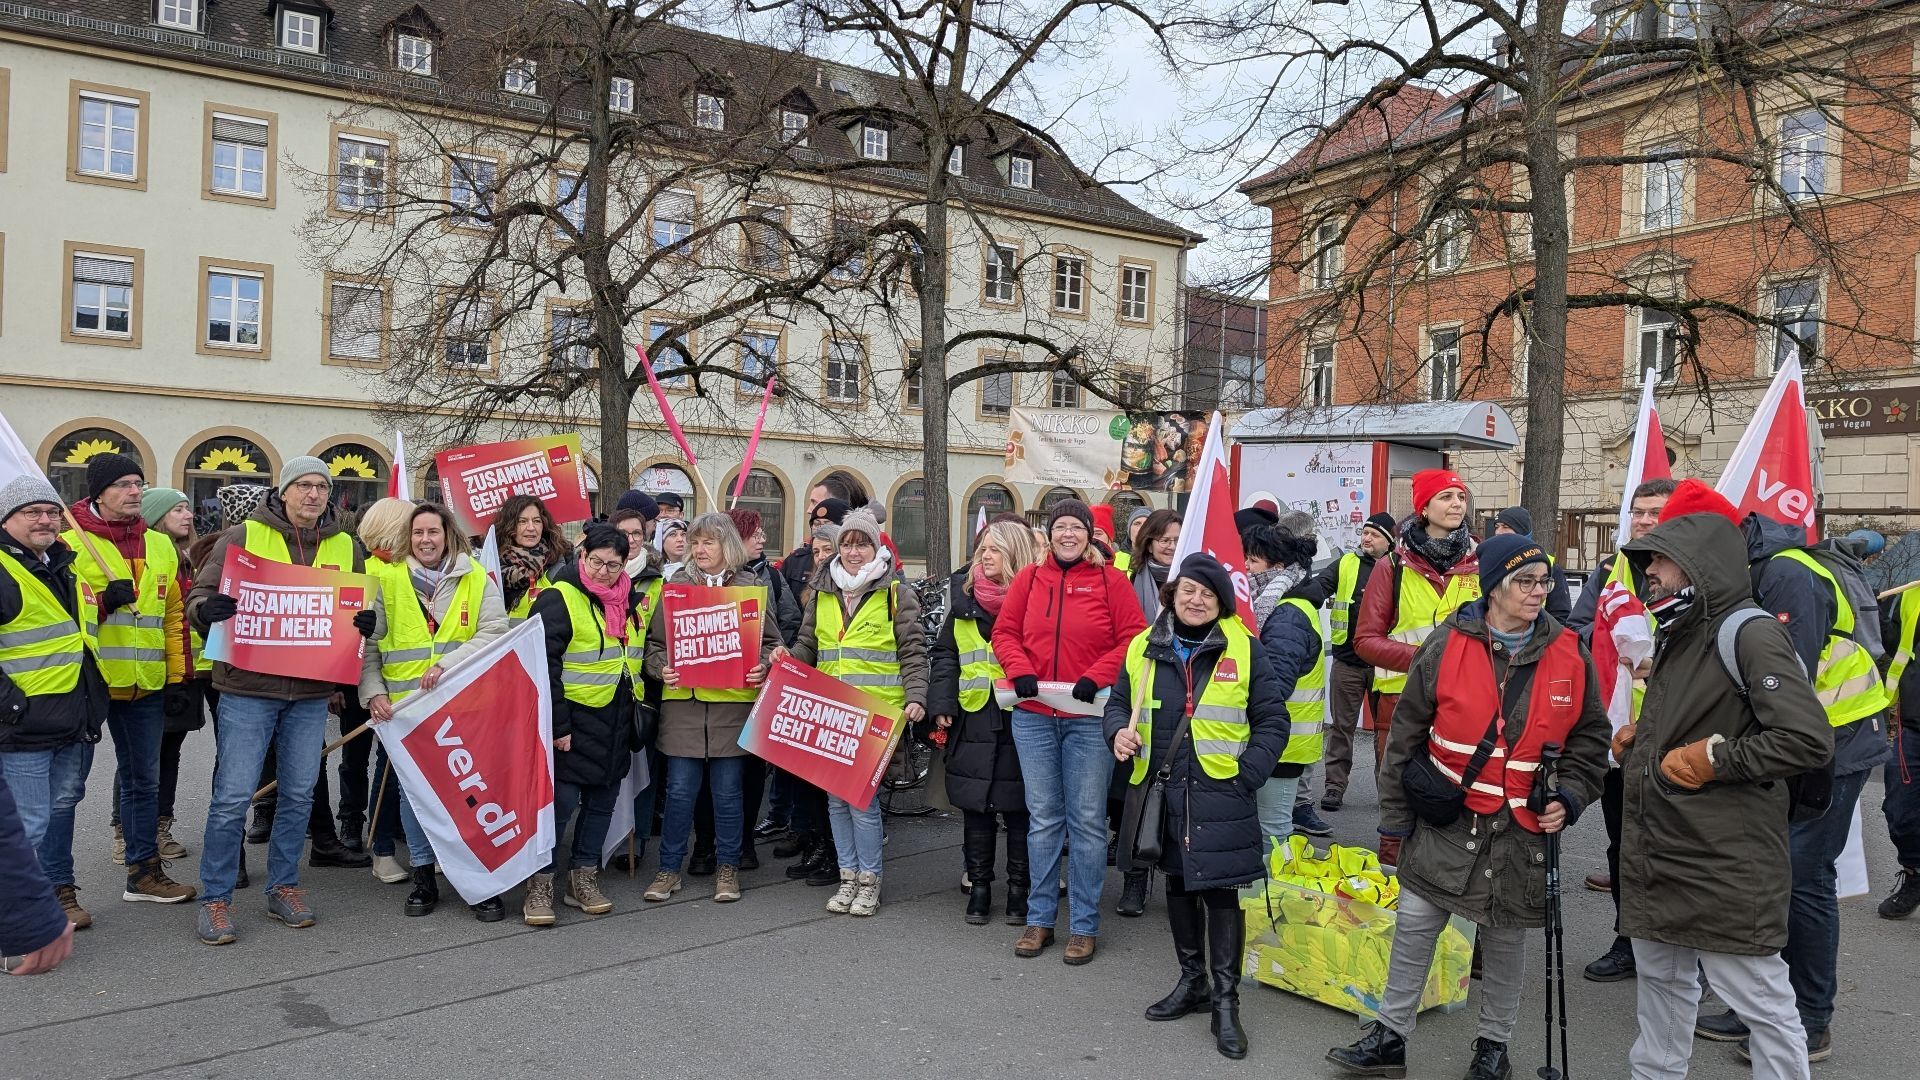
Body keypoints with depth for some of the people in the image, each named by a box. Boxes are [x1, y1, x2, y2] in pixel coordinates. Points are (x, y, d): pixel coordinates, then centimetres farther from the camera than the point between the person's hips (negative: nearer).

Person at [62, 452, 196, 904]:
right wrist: (102, 600, -22)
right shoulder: (71, 542, -4)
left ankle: (144, 871, 22)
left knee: (143, 780, 12)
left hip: (146, 684, 5)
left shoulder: (161, 546, 12)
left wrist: (179, 676, 12)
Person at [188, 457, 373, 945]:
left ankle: (283, 887, 26)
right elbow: (199, 596, 1)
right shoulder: (242, 537, -1)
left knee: (299, 794, 11)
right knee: (233, 795, -2)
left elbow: (361, 608, 16)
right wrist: (208, 608, -23)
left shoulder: (346, 548, 9)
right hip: (248, 687, -3)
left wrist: (365, 622, -7)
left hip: (311, 692, 4)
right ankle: (216, 898, 12)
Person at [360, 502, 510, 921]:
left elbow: (495, 634, -7)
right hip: (405, 708, 1)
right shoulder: (386, 580, 4)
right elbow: (367, 645, 5)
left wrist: (447, 664, -18)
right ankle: (423, 877, 24)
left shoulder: (477, 579, 3)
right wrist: (373, 691, -9)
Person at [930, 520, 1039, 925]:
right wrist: (941, 703, 0)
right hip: (973, 719, 3)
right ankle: (979, 885, 21)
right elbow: (945, 654, 11)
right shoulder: (964, 597, 8)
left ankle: (1019, 887, 18)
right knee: (975, 806, 8)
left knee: (1018, 807, 4)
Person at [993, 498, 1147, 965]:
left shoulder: (1110, 580, -2)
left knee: (1087, 821, 4)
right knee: (1042, 819, 11)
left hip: (1090, 719, -2)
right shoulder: (1029, 579, 6)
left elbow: (1134, 639, -5)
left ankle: (1084, 925, 16)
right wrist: (1019, 670, -10)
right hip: (1033, 717, 3)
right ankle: (1039, 918, 22)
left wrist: (1096, 677, -16)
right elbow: (1004, 632, 8)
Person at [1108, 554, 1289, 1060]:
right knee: (1178, 885, 16)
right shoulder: (1143, 648, 5)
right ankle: (1193, 981, 33)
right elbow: (1119, 701, 17)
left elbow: (1272, 720, -2)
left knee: (1220, 890, -1)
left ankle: (1225, 999, 12)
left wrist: (1246, 774, -11)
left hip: (1219, 795, -4)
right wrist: (1119, 732, -5)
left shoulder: (1244, 649, -4)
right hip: (1159, 790, 4)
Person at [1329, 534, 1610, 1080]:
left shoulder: (1570, 654, -4)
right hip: (1445, 823, -1)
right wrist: (1394, 817, 0)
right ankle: (1390, 1036, 20)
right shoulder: (1448, 645, -9)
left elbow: (1589, 738, 8)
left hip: (1522, 831, 1)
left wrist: (1568, 798, -8)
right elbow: (1406, 734, -2)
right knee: (1414, 928, 4)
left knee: (1506, 942, 14)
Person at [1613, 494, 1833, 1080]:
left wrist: (1713, 760, -20)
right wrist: (1637, 740, 11)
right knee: (1661, 981, 22)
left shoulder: (1751, 635, -16)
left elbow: (1809, 739, -26)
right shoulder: (1679, 635, 14)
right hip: (1658, 854, 9)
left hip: (1724, 867, -9)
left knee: (1763, 1002, 3)